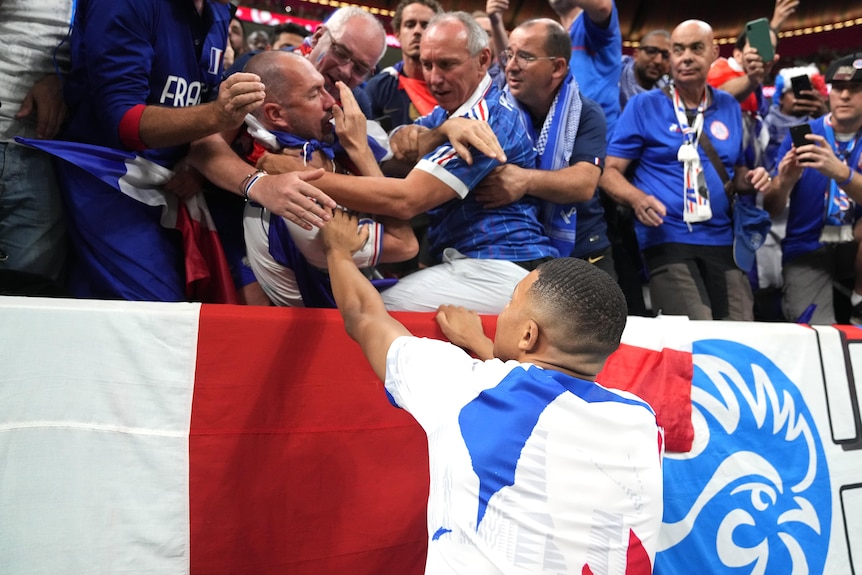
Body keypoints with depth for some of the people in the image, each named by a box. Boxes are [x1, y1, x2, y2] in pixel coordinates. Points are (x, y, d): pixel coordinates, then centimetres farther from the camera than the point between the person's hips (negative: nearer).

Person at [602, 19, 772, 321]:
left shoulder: (729, 107, 12)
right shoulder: (644, 105, -1)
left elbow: (735, 170, 22)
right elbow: (610, 171, -4)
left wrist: (750, 179, -1)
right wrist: (637, 198, -23)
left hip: (722, 240, 5)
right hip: (667, 240, -4)